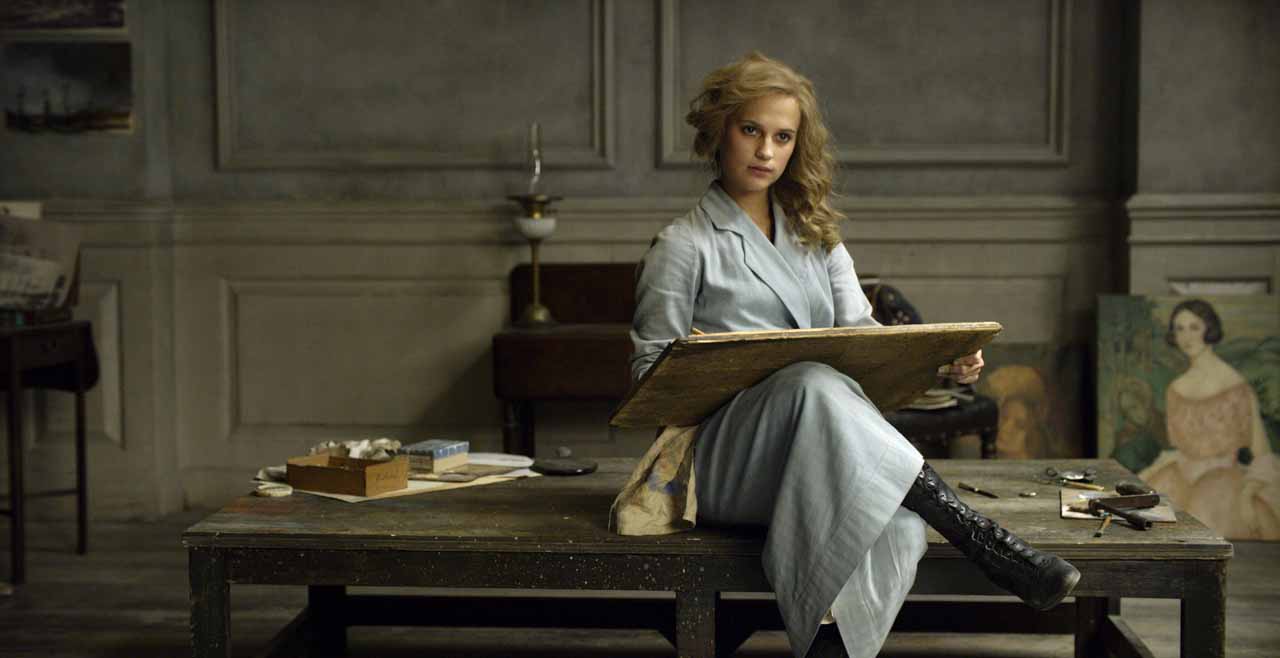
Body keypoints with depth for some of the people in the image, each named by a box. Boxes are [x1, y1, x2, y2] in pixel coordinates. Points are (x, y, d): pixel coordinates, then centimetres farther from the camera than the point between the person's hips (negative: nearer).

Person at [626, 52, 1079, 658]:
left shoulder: (814, 237, 23)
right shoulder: (685, 246, 7)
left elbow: (862, 332, 12)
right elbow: (647, 372, 5)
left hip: (825, 446, 4)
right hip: (724, 459, -4)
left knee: (898, 522, -33)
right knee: (815, 386, -38)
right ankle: (987, 545, -37)